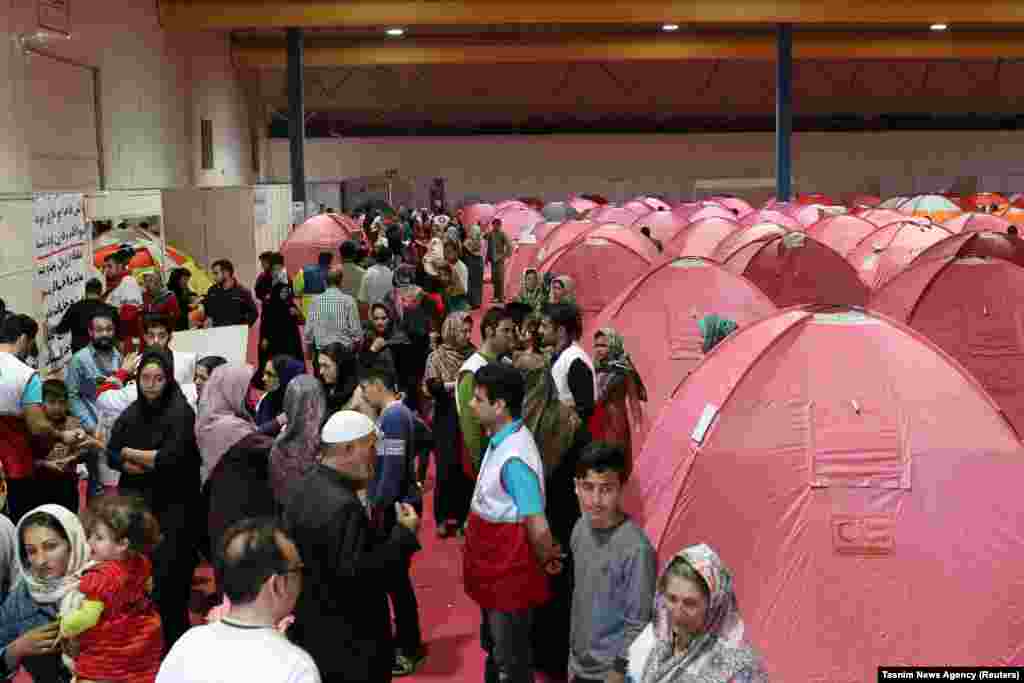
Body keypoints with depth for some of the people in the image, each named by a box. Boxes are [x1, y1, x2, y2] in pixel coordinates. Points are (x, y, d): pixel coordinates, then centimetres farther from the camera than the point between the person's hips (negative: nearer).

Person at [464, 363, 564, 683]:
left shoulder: (514, 458, -30)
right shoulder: (501, 438, 0)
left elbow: (538, 527, -28)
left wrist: (545, 560, -11)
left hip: (509, 571, -9)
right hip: (494, 563, 9)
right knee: (493, 645, 27)